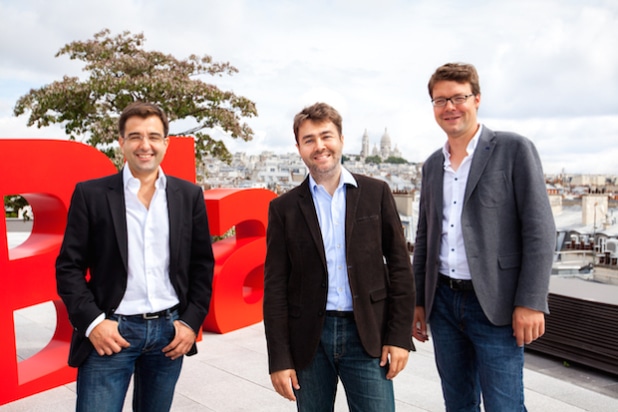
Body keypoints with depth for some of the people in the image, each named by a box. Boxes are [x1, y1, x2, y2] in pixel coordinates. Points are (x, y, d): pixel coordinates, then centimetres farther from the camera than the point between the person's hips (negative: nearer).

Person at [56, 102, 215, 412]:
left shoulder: (189, 195, 3)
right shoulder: (91, 194, -3)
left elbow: (202, 265, 6)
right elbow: (69, 266, -2)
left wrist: (191, 321, -1)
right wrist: (92, 321, -11)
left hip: (170, 331, 3)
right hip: (110, 331, -2)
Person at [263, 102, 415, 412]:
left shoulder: (376, 193, 1)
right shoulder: (284, 208, 1)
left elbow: (399, 266, 2)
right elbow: (275, 287, 0)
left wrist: (400, 336, -3)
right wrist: (279, 359, -2)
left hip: (367, 335, 0)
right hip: (309, 338, 1)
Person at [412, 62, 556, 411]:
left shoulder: (515, 149, -5)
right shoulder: (432, 164, 11)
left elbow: (540, 231, -9)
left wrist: (531, 302, -14)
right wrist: (418, 301, 13)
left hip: (495, 305, -5)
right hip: (443, 302, 5)